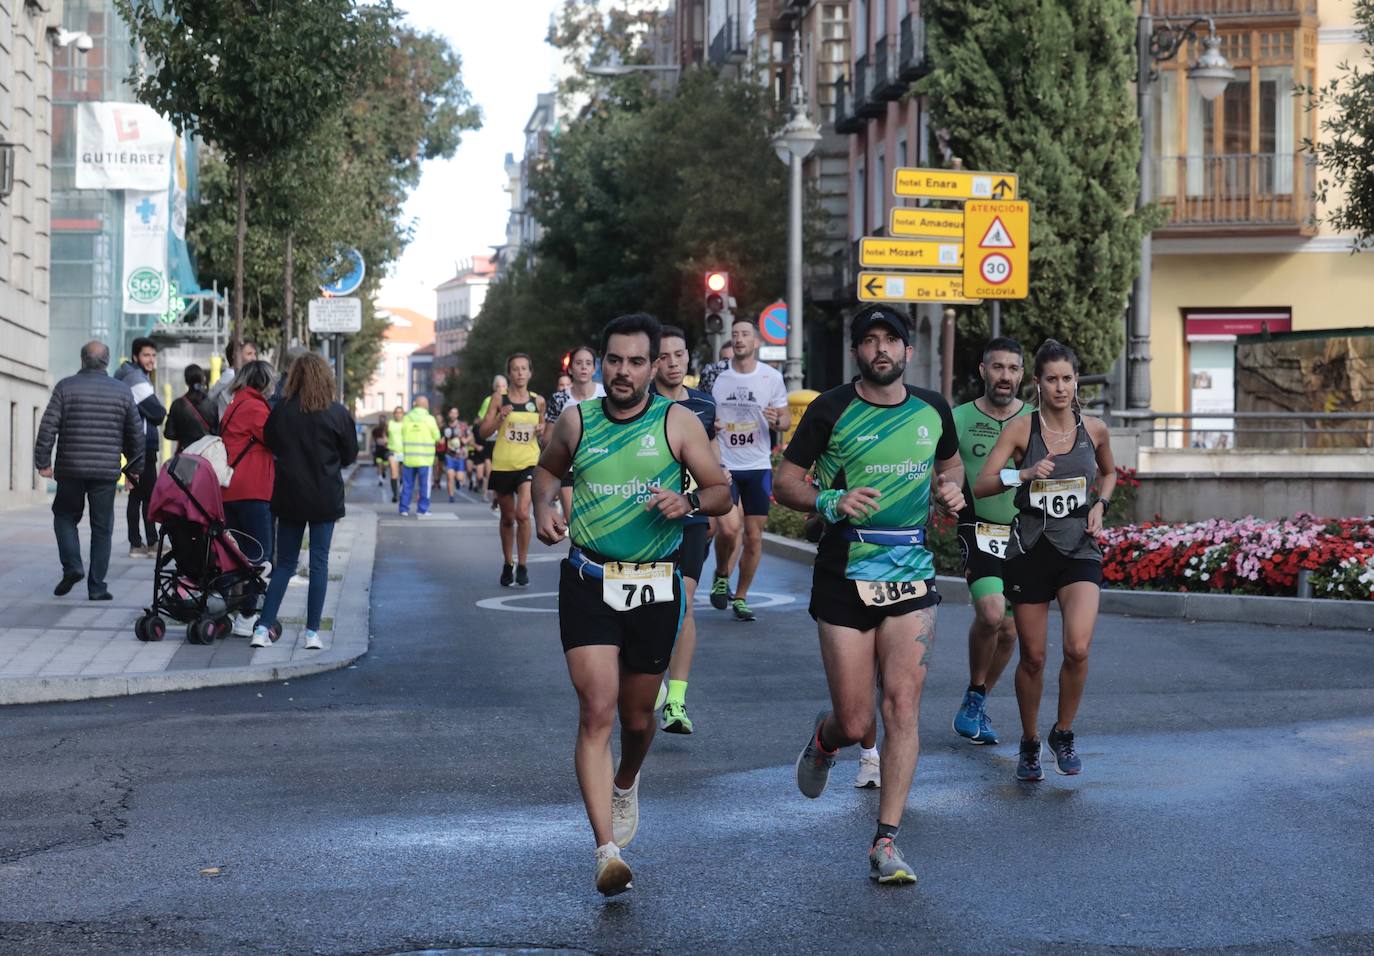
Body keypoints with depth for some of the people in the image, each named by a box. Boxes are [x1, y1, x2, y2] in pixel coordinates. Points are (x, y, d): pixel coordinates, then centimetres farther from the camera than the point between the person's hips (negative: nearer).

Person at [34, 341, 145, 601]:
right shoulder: (123, 392, 5)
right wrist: (135, 467, 20)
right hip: (107, 472, 1)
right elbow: (136, 433, 10)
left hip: (71, 470, -1)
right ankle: (97, 587, 5)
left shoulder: (66, 387, 0)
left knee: (65, 516, 18)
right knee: (102, 528, 6)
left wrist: (43, 461, 2)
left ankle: (72, 566, -2)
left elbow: (48, 427, -5)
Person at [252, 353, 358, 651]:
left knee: (285, 563, 11)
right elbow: (350, 455, 2)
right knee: (319, 562, 4)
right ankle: (312, 632, 3)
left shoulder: (280, 412, -5)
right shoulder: (337, 413, -9)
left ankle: (263, 627, 4)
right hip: (325, 497, -2)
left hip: (289, 495, 2)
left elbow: (270, 446, 7)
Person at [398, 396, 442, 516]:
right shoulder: (429, 419, -5)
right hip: (424, 457, -3)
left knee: (407, 484, 9)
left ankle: (404, 508, 9)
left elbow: (402, 435, 6)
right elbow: (436, 437, 0)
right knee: (424, 484, 3)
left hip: (408, 456, 3)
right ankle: (423, 509, 3)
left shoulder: (406, 418, 4)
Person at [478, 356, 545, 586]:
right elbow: (483, 432, -3)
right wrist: (501, 417, -19)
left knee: (522, 513, -18)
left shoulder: (538, 401, 4)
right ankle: (508, 565, 29)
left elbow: (544, 433, 19)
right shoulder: (499, 398, -1)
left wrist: (542, 430, -4)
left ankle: (522, 566, -4)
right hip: (502, 464, 0)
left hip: (528, 463, 0)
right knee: (507, 518, 12)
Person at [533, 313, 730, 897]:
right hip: (588, 583, 0)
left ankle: (625, 785, 50)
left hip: (655, 586, 0)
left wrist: (688, 503, -20)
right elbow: (547, 468, 22)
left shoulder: (677, 423, -2)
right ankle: (608, 853, -15)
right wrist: (544, 508, 1)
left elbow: (721, 491, 1)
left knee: (638, 716, 14)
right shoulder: (577, 421, 3)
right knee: (596, 712, -14)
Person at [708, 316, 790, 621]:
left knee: (754, 536, 2)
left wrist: (778, 421, -16)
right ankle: (721, 576, 15)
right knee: (727, 530, -15)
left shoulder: (771, 378, 0)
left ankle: (740, 597, 17)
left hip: (758, 466, 1)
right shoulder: (717, 376, 0)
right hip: (724, 465, -1)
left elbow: (786, 418, 7)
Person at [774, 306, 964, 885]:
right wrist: (831, 502, -19)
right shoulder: (831, 410, -3)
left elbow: (950, 464, 26)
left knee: (902, 707, -9)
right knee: (855, 722, -1)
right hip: (844, 577, -2)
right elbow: (785, 481, -1)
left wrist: (949, 489, 3)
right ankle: (825, 738, 38)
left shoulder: (932, 410, 8)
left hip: (911, 578, 2)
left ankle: (886, 842, -1)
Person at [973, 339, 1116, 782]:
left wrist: (1100, 505, 6)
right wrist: (1024, 474, -27)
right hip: (1030, 550, -1)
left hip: (1079, 551, 1)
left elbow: (1109, 472, 24)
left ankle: (1063, 734, 6)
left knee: (1078, 649, -18)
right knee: (1033, 657, 6)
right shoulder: (1021, 428, -5)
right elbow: (980, 485, -11)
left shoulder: (1095, 429, 3)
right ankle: (1029, 744, 28)